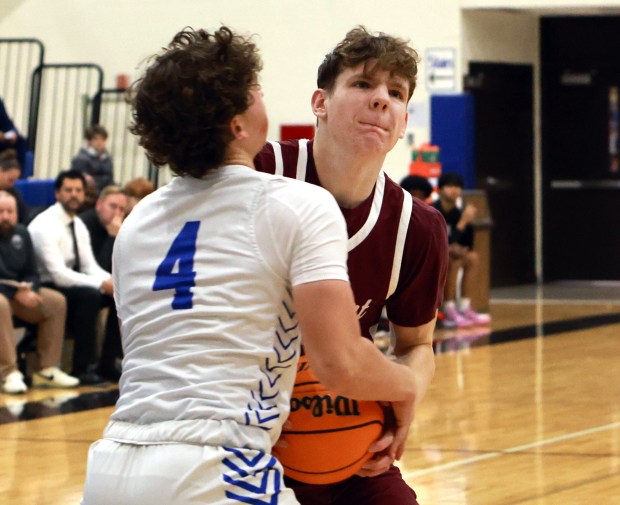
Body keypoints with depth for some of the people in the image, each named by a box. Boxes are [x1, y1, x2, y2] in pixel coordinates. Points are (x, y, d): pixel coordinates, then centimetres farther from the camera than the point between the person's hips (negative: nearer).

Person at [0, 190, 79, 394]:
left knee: (57, 302, -9)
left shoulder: (21, 234, 7)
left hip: (19, 292, 7)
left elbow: (32, 274, 10)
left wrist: (28, 290, -14)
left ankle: (47, 369, -6)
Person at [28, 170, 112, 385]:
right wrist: (101, 284, -27)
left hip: (66, 286, 8)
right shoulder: (46, 226, -19)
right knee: (89, 296, -32)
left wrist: (111, 282, -15)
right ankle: (83, 369, -25)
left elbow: (90, 267, 7)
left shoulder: (78, 225, 8)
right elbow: (59, 275, -26)